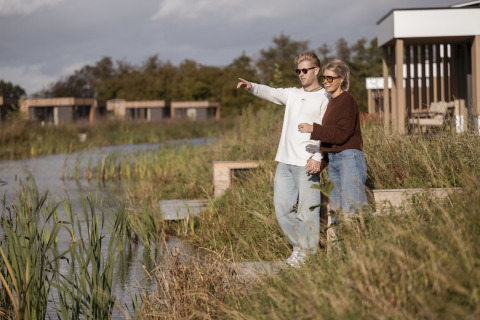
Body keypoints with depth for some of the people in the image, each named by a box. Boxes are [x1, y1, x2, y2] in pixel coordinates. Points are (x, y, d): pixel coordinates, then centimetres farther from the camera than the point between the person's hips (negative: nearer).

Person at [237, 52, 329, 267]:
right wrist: (251, 87, -12)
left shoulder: (325, 99, 0)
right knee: (282, 208, 6)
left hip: (307, 164, -6)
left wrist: (318, 157, -20)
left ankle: (308, 254, 7)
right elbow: (271, 93, 8)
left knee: (307, 211, -4)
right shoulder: (293, 94, 20)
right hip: (285, 162, 6)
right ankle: (299, 246, 22)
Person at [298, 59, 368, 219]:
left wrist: (313, 129, -17)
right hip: (333, 160, 9)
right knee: (336, 210, 8)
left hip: (349, 158, -9)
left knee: (351, 208, -14)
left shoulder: (347, 101, -9)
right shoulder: (331, 102, 18)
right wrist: (320, 162, 15)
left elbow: (341, 134, -18)